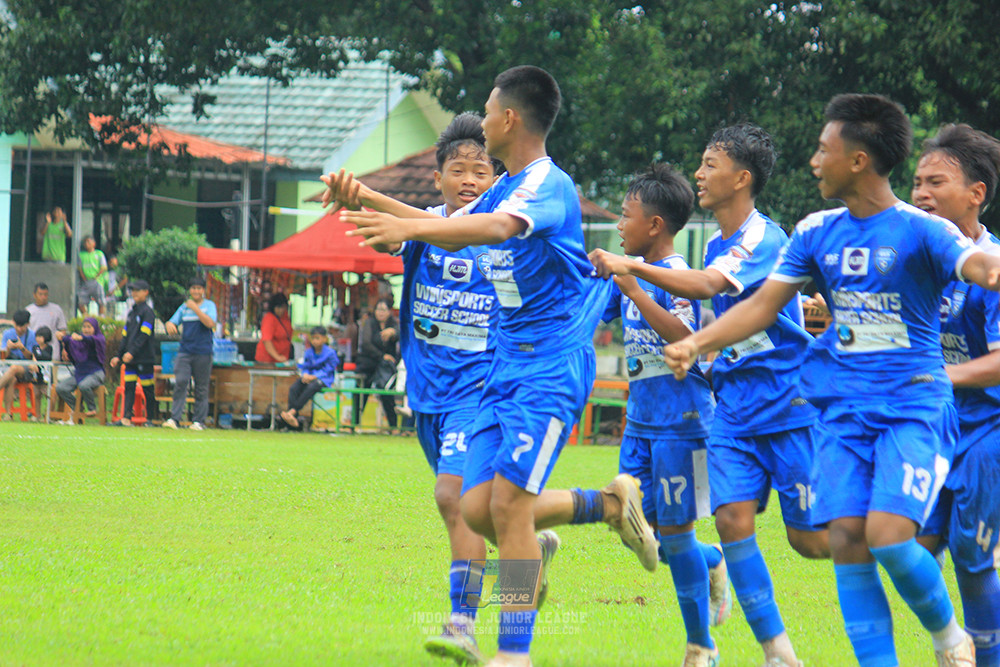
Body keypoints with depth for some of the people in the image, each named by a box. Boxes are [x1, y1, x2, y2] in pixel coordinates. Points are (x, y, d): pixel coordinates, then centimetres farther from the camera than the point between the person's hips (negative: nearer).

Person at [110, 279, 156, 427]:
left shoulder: (147, 312, -6)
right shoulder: (132, 312, 18)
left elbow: (143, 336, -16)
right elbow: (125, 336, 21)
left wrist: (132, 352, -23)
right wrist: (118, 356, 16)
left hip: (144, 359, -8)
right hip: (130, 359, 8)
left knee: (147, 389, -1)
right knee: (129, 388, 0)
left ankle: (149, 419, 5)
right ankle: (126, 418, -5)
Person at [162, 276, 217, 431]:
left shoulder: (209, 305, 3)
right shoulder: (184, 307, 14)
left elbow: (210, 323, -12)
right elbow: (172, 321, 14)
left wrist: (196, 308, -17)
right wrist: (169, 325, -10)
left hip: (202, 352, -3)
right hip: (185, 351, 3)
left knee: (201, 388, 1)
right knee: (180, 382, -11)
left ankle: (199, 420, 8)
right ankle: (174, 418, -13)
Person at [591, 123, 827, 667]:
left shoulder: (764, 239, -15)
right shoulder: (717, 245, 12)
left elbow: (706, 285, -30)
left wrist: (633, 268, -36)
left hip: (787, 402, -7)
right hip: (733, 406, 7)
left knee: (810, 540, -3)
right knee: (732, 517, -10)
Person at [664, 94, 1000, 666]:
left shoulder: (921, 231, -7)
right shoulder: (817, 233, 9)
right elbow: (763, 306, 13)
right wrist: (697, 343, -1)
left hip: (915, 408, -5)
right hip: (845, 409, 5)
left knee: (889, 535, -18)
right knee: (847, 540, -7)